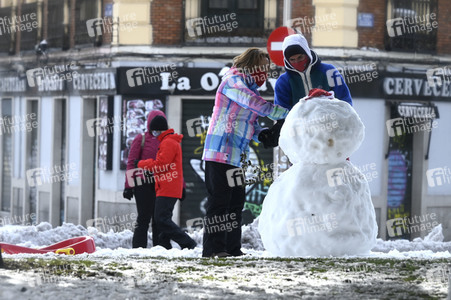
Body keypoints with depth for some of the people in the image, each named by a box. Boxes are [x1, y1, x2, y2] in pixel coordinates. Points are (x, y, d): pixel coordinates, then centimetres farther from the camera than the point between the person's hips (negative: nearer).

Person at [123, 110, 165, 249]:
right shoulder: (141, 139, 3)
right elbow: (131, 163, 0)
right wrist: (128, 185, -7)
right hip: (144, 184, -4)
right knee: (144, 218, -6)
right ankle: (138, 247, -3)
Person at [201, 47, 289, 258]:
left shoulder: (249, 88, 23)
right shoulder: (233, 81, -7)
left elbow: (250, 123, 20)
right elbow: (256, 104, -22)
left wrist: (260, 134, -1)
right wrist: (287, 114, -22)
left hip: (236, 155, 10)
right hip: (221, 151, -10)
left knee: (236, 201, 9)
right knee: (219, 200, -10)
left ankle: (232, 248, 13)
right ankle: (213, 248, -10)